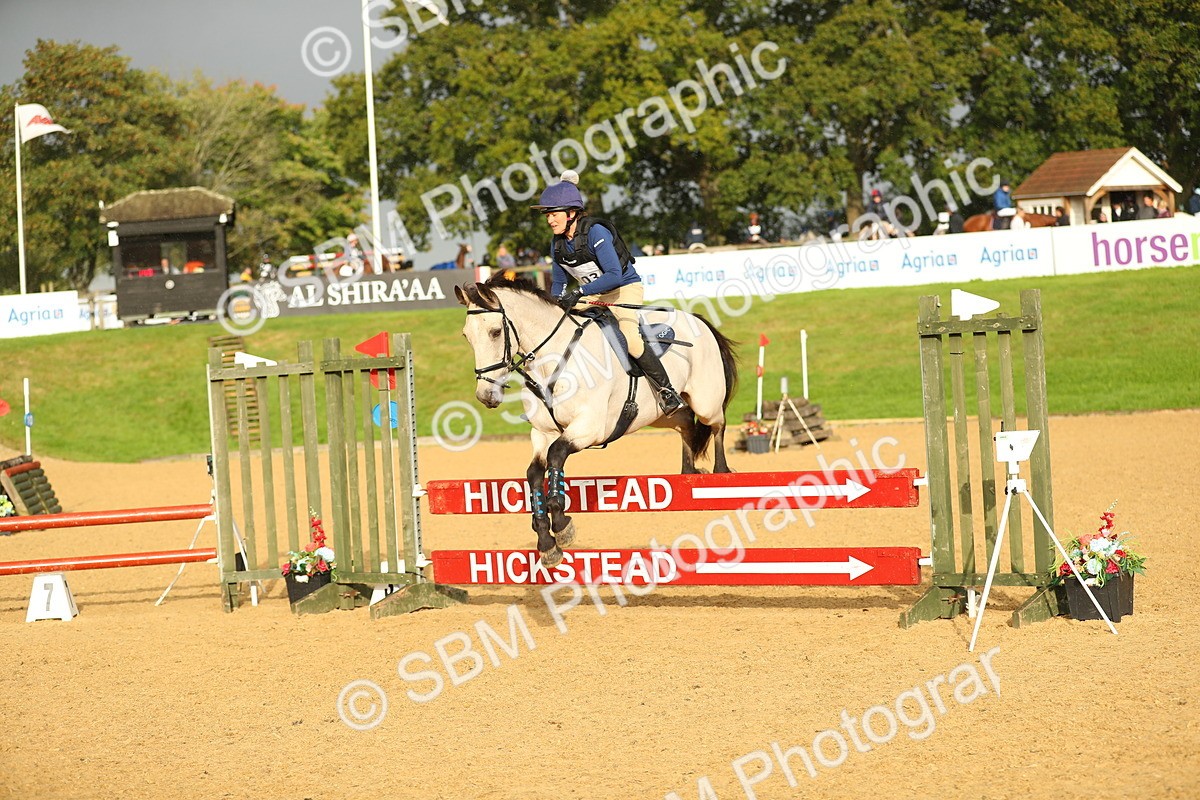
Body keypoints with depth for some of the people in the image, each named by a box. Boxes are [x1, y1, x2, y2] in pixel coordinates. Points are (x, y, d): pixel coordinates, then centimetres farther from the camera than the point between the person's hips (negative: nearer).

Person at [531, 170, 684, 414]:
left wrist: (579, 292, -41)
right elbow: (559, 284, 11)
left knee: (630, 339, -28)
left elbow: (614, 275, -33)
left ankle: (667, 392, -18)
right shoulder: (558, 244, -2)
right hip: (594, 295, 8)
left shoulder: (595, 232, -25)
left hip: (625, 288, -8)